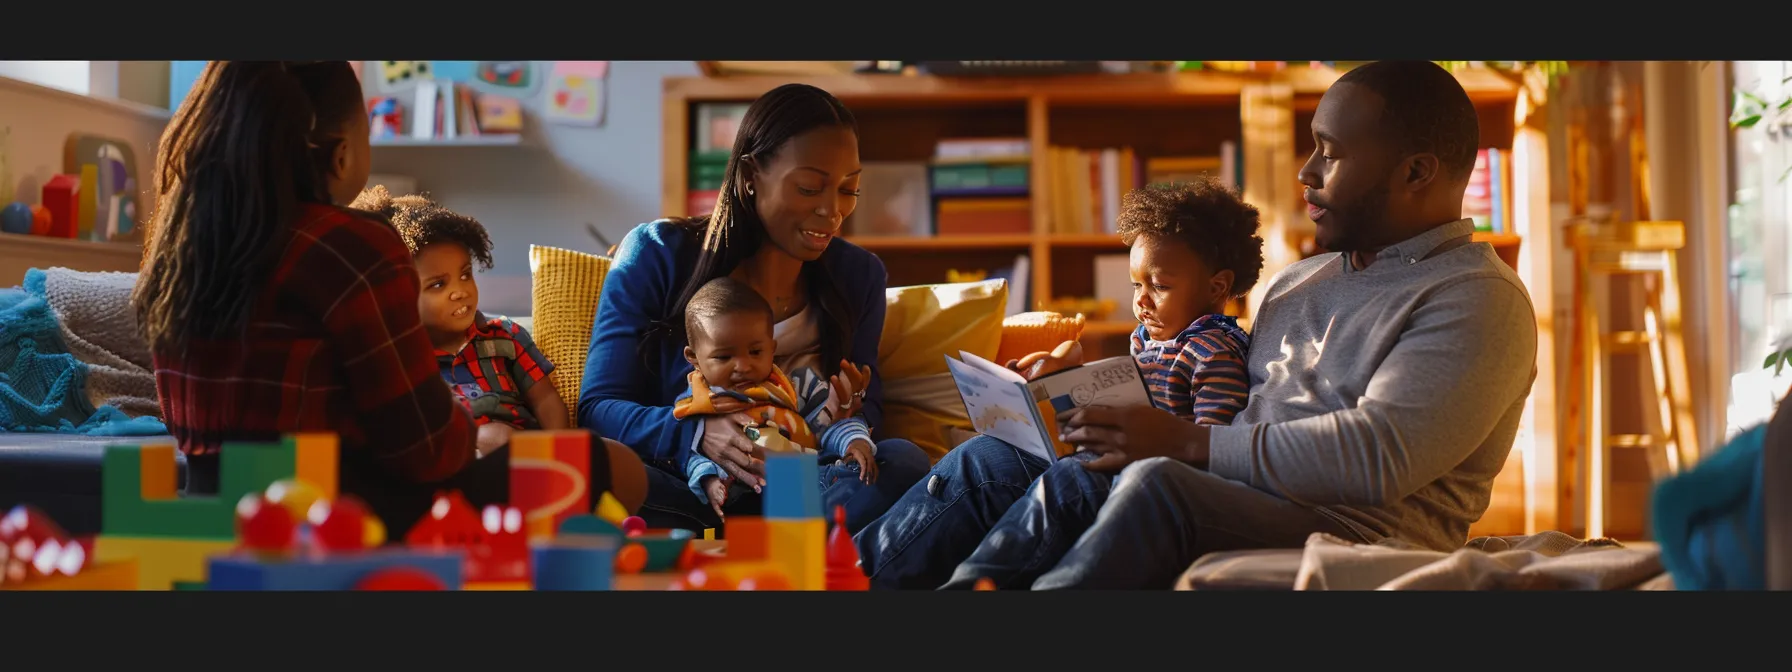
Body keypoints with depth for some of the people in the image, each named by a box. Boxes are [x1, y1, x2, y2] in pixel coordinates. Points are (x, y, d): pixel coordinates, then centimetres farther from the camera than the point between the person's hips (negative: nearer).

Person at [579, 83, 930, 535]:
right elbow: (598, 408, -6)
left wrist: (849, 419, -13)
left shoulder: (859, 274, 9)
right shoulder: (656, 255, -2)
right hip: (678, 491, -3)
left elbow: (868, 409, 14)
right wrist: (698, 435, -28)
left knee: (904, 459, -25)